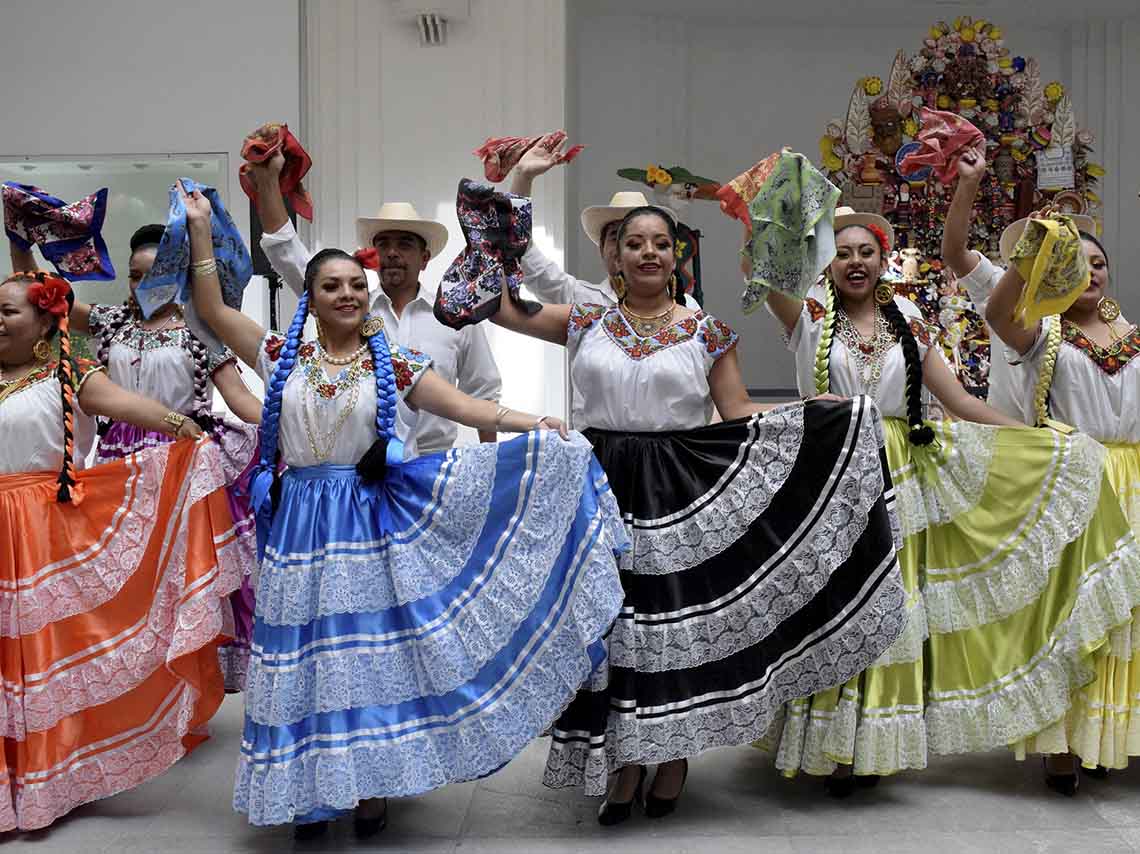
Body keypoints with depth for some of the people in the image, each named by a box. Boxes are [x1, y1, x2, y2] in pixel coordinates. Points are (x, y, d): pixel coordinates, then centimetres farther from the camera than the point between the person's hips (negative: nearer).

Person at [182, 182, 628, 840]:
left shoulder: (394, 364, 3)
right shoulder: (283, 358, 8)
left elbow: (467, 407, -6)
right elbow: (212, 309, 9)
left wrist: (534, 424, -19)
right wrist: (201, 230, 7)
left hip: (371, 521, -1)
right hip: (299, 525, 2)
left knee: (370, 650, 1)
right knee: (307, 654, 3)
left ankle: (371, 786, 13)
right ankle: (312, 789, 15)